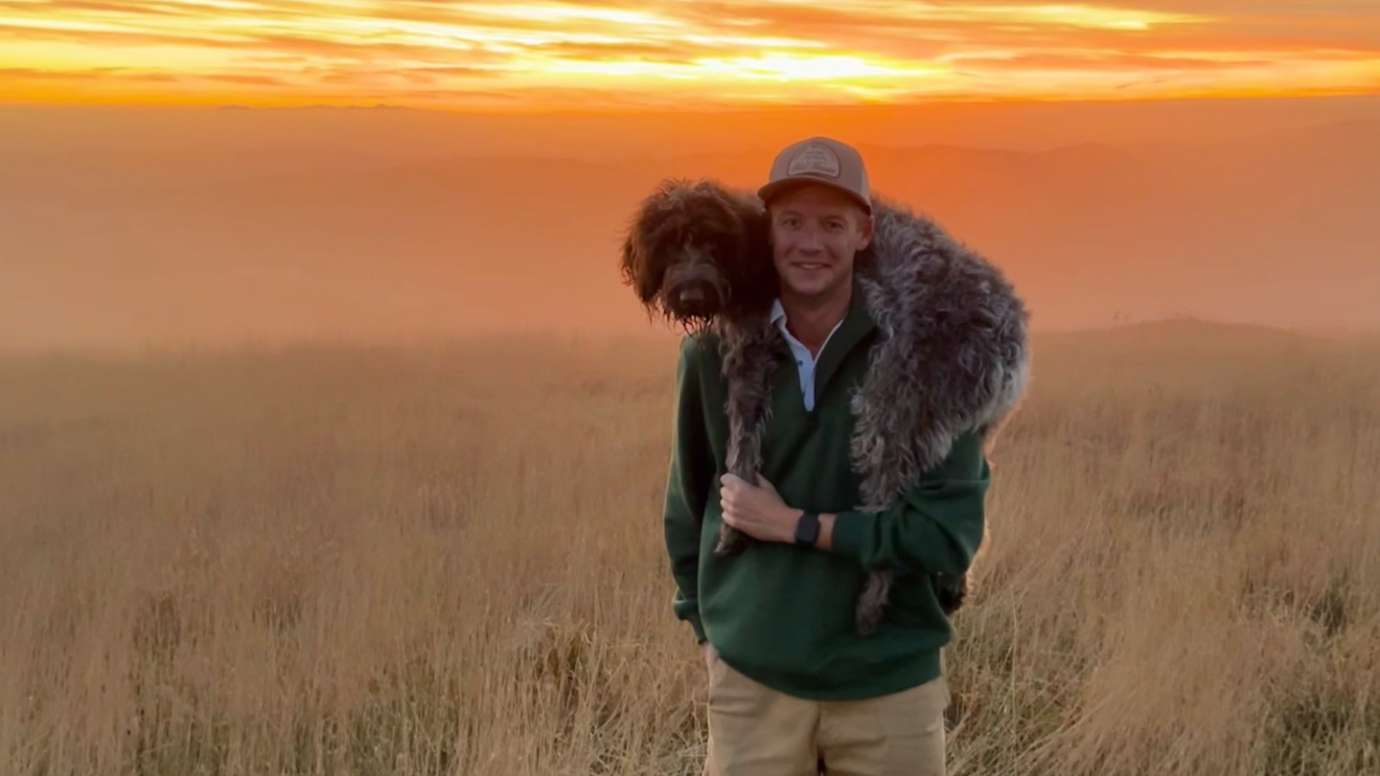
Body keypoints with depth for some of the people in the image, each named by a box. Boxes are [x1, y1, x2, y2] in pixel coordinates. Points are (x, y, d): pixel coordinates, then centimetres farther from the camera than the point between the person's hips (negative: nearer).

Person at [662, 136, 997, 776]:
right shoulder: (715, 351, -2)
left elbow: (949, 532, -14)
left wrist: (793, 525, -14)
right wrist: (707, 628, 8)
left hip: (892, 685, -1)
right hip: (752, 684, 1)